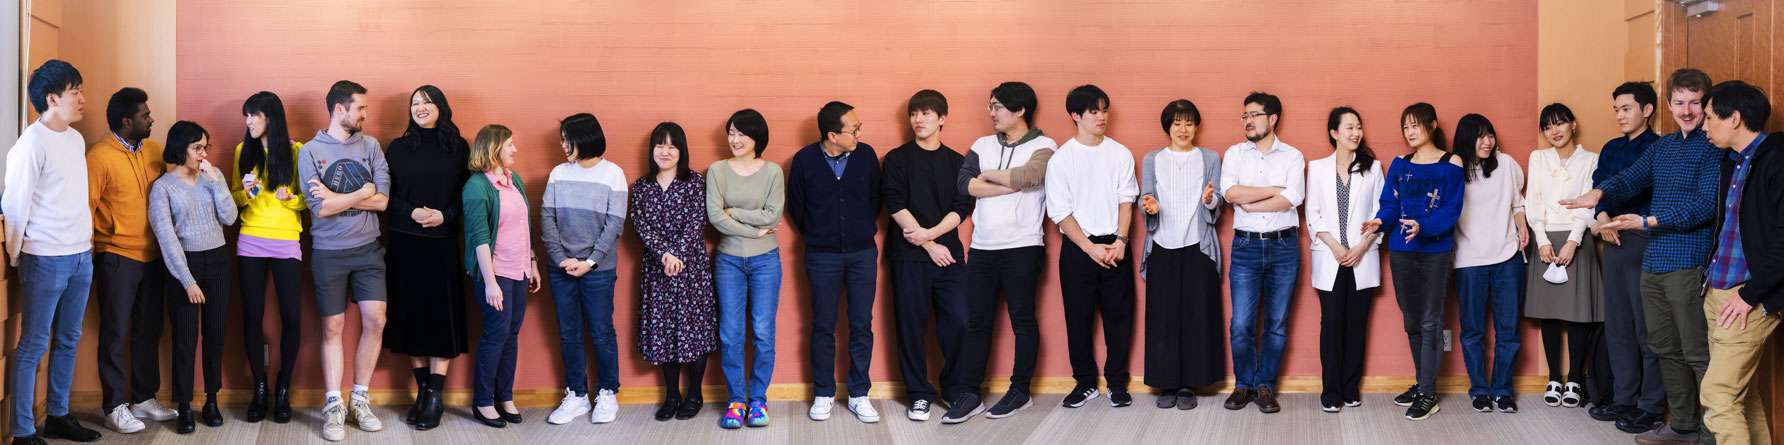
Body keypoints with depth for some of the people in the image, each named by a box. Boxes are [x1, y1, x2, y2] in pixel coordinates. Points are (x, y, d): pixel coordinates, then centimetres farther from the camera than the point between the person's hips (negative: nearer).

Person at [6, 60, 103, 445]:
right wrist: (15, 255, -3)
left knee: (68, 340, 14)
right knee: (33, 345, -2)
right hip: (45, 261, -7)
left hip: (80, 257, 7)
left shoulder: (76, 139, 11)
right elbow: (15, 204, -10)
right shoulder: (31, 144, -13)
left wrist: (87, 244, 16)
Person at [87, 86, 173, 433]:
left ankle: (144, 398, 24)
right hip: (117, 257, -6)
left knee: (149, 330, 12)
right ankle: (114, 408, 9)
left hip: (152, 256, 6)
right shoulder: (99, 157, -10)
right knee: (115, 333, 1)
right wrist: (88, 261, -9)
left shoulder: (153, 151, 8)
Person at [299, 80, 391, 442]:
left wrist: (335, 196, -11)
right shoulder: (310, 151, -3)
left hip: (368, 249, 2)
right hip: (329, 252, -2)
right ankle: (333, 407, 11)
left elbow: (382, 200, -6)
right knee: (333, 328, 4)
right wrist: (362, 192, -9)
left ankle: (360, 400, 12)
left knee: (375, 321, -4)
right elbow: (320, 208, -13)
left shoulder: (370, 146, 5)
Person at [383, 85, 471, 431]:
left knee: (442, 316, -3)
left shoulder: (458, 148, 5)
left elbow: (467, 192, 2)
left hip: (442, 242, -1)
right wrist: (412, 212, -14)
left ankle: (435, 398, 3)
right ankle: (422, 391, 13)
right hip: (405, 242, 1)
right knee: (410, 315, 3)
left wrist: (444, 215, -14)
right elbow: (387, 194, 3)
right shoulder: (398, 148, 7)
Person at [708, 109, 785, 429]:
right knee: (730, 336, 2)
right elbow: (714, 216, -9)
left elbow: (773, 215, -11)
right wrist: (754, 230, -11)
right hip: (728, 259, 1)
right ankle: (735, 400, 12)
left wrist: (733, 213, -10)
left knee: (763, 334, 1)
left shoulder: (772, 172, 0)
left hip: (765, 260, -1)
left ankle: (758, 400, 13)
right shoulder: (717, 171, 1)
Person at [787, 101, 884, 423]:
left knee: (862, 324, 3)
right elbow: (795, 206, 7)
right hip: (822, 255, -1)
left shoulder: (866, 155, -2)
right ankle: (824, 394, 17)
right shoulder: (804, 160, -6)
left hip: (862, 252, 1)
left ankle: (859, 395, 13)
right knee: (823, 325, 5)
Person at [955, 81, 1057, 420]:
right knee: (976, 321, 4)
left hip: (1022, 248, -4)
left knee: (1022, 320, 4)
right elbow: (965, 183, -4)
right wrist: (1012, 185, -12)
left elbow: (1027, 176, -22)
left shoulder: (1043, 147, -1)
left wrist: (988, 176, -6)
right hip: (982, 248, 5)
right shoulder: (983, 145, 13)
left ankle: (1020, 391, 14)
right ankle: (969, 392, 9)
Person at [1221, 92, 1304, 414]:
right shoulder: (1235, 153, 7)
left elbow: (1293, 198, -12)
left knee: (1277, 324, 4)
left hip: (1284, 246, 0)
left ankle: (1265, 386, 15)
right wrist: (1275, 190, -7)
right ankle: (1244, 385, 13)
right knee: (1241, 324, -3)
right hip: (1246, 246, 0)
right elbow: (1230, 192, -10)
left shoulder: (1292, 156, 4)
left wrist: (1248, 203, -10)